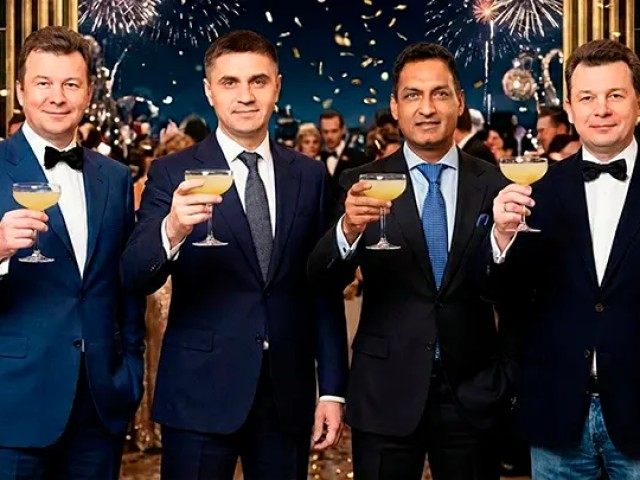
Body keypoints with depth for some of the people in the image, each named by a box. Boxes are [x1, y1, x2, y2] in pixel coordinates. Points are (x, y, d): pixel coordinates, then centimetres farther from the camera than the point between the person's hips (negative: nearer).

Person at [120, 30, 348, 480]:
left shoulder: (310, 175, 6)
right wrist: (171, 231, -33)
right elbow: (135, 278, -13)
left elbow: (325, 290, 8)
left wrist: (332, 389, 4)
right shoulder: (173, 173, -3)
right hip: (200, 394, -2)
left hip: (288, 395, 3)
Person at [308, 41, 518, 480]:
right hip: (386, 393, -1)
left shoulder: (494, 186, 1)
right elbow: (322, 280, -13)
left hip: (473, 393, 1)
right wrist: (349, 228, -30)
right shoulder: (362, 184, -2)